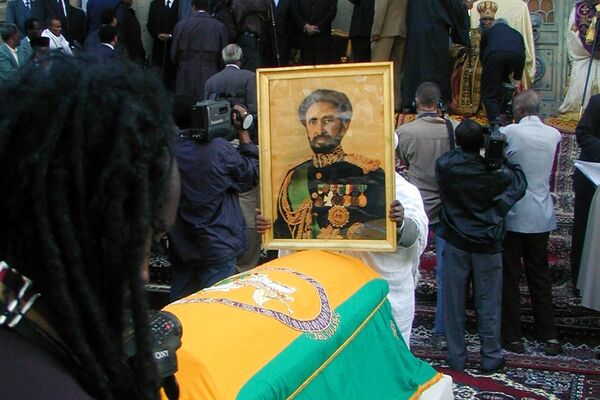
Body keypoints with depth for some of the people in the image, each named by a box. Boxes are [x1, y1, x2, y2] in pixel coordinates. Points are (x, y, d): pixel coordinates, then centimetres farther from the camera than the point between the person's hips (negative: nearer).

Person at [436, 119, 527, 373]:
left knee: (453, 301, 12)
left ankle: (456, 357, 20)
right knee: (488, 303, 11)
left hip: (455, 242, 1)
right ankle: (491, 358, 21)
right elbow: (520, 183, 0)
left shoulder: (444, 165, -13)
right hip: (487, 244, -1)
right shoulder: (495, 170, -17)